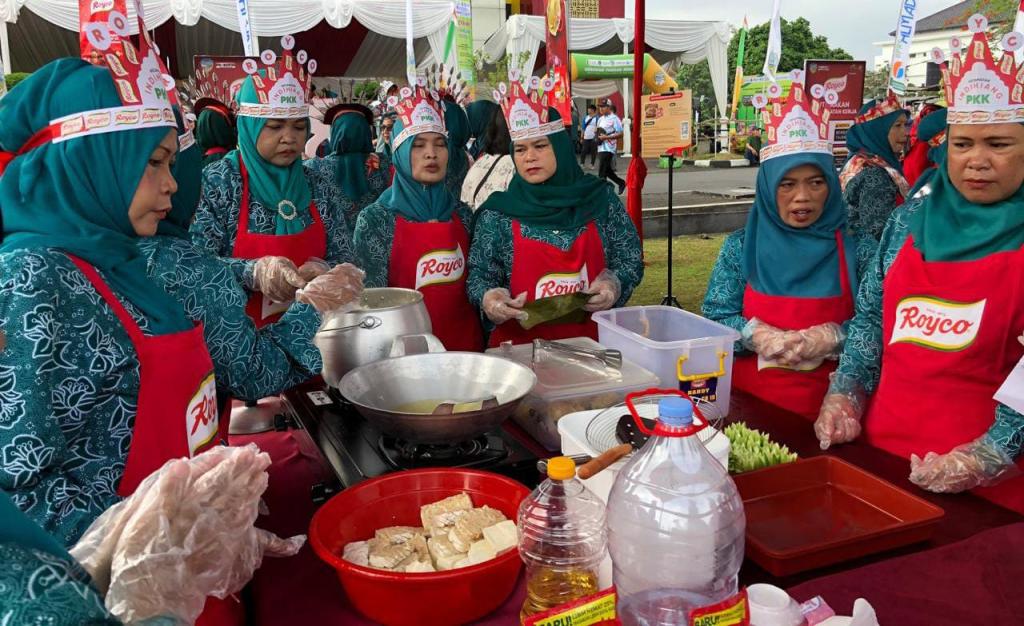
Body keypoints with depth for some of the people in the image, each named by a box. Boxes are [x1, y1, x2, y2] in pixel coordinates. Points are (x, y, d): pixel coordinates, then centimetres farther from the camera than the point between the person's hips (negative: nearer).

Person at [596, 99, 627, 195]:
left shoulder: (614, 119, -8)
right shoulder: (600, 119, 15)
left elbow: (620, 134, -13)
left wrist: (606, 137, -19)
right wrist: (598, 137, 4)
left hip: (609, 148, -8)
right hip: (601, 148, 8)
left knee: (602, 172, -9)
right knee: (607, 170, 14)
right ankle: (621, 182, 30)